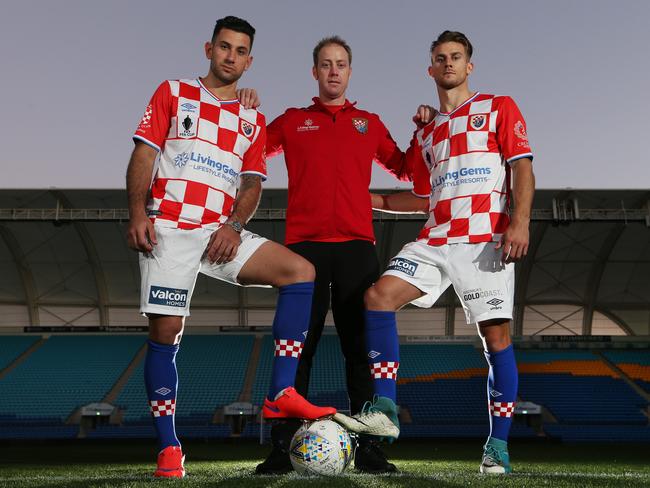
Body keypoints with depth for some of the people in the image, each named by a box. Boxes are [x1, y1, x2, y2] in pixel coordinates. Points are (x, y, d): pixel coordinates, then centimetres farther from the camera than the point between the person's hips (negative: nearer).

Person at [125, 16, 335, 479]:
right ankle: (169, 448, 4)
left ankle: (281, 394, -15)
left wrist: (234, 225, -7)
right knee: (165, 331, -7)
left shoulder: (253, 120, 18)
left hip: (222, 232, 3)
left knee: (301, 272, -15)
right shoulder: (173, 93, 11)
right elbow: (144, 155, 3)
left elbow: (252, 183, 12)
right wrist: (137, 213, -11)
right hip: (168, 228, -3)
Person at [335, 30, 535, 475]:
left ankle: (499, 446, 5)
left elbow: (522, 168, -2)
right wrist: (377, 200, 16)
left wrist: (520, 222, -15)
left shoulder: (499, 108, 9)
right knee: (380, 295, -15)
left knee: (497, 335, -5)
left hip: (486, 238, -5)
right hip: (437, 238, 5)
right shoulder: (426, 134, 23)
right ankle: (384, 411, -13)